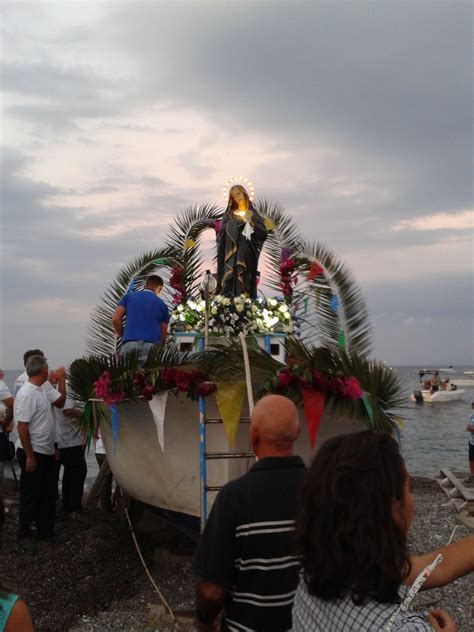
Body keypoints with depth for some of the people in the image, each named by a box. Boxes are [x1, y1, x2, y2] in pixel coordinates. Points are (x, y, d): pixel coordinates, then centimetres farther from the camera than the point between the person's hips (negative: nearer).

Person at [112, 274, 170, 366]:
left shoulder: (128, 296, 20)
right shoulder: (162, 305, 20)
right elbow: (163, 335, 18)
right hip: (151, 346, 0)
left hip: (129, 344, 0)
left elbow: (115, 319, 7)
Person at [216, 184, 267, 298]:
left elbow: (263, 233, 2)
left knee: (245, 279, -5)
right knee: (230, 276, -12)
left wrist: (250, 222, -9)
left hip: (247, 254, 0)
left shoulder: (253, 214, 12)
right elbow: (223, 229, -5)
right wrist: (238, 220, -9)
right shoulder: (229, 214, 12)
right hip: (232, 253, 0)